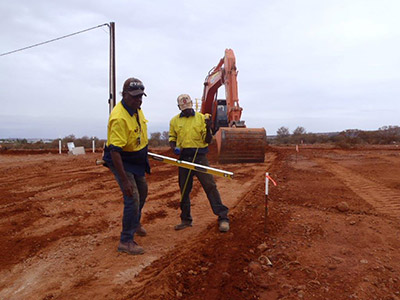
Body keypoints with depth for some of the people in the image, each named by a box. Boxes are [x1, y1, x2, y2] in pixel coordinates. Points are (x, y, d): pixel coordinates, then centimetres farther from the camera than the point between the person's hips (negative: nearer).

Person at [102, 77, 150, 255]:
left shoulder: (136, 108, -3)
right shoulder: (119, 118, -32)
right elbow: (115, 152, -34)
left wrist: (144, 152, 23)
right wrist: (124, 180, -35)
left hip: (137, 160, 9)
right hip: (121, 162, -9)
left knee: (142, 191, 22)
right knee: (132, 198, -12)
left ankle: (135, 223, 48)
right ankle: (126, 241, 4)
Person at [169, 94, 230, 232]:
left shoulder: (201, 118, 3)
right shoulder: (174, 121, 8)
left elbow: (207, 140, 1)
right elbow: (172, 138, 15)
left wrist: (208, 128, -17)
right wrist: (174, 148, -6)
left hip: (200, 157, -2)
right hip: (183, 158, 3)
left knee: (210, 186, -7)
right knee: (184, 189, 10)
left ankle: (223, 217, 1)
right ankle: (186, 219, 24)